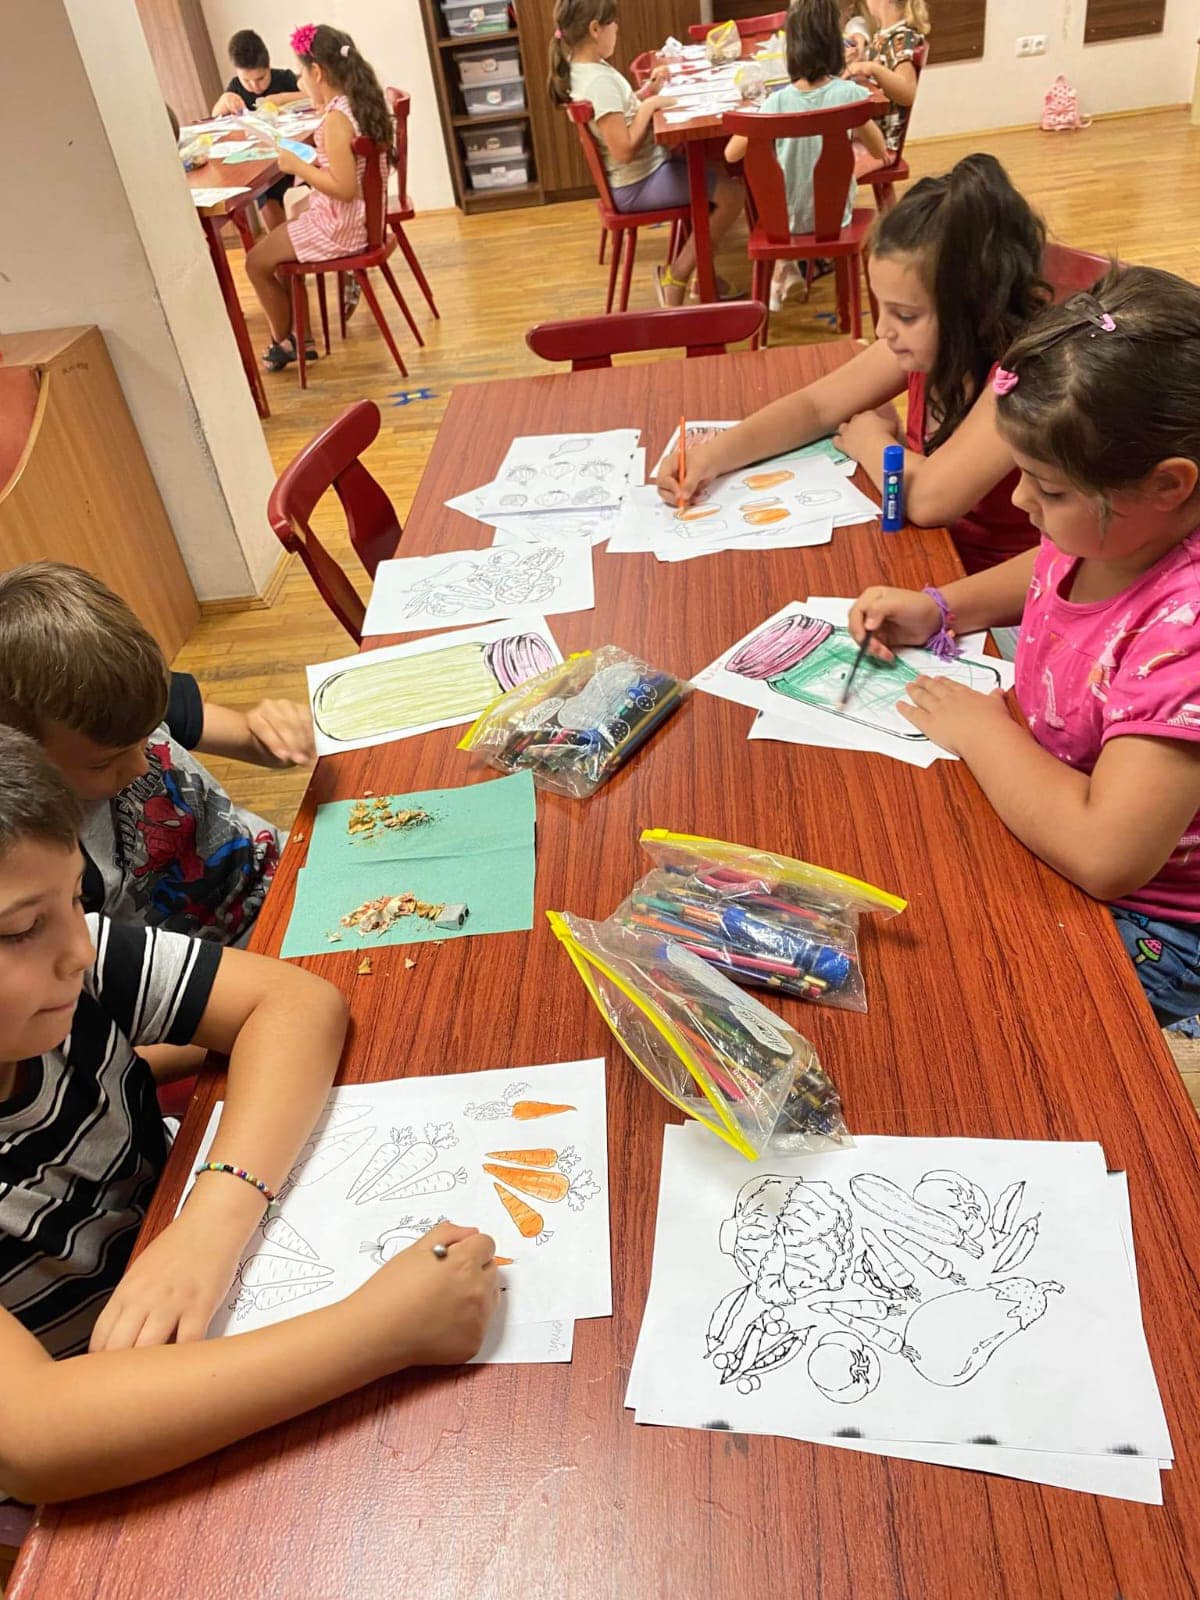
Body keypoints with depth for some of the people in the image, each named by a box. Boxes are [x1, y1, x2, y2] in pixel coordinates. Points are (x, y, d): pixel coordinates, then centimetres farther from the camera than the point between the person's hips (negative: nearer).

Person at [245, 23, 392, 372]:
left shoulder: (336, 119, -24)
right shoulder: (360, 102, 3)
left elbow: (344, 188, -29)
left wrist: (297, 166, -19)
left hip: (339, 227, -10)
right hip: (361, 215, 10)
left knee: (257, 263, 4)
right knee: (285, 229, 28)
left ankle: (283, 342, 23)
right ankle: (298, 337, 28)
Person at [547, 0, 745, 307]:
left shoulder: (580, 67, 5)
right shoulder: (598, 81, -25)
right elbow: (624, 150, -29)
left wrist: (646, 91, 6)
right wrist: (649, 105, -19)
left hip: (641, 169, 10)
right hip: (638, 184, -10)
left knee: (712, 168, 22)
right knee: (733, 193, -10)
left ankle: (697, 269, 21)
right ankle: (676, 278, -2)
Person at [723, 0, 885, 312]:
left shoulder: (776, 102, -18)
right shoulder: (849, 93, -15)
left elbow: (731, 154, -9)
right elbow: (879, 152, -1)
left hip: (788, 219, -1)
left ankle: (782, 272, 36)